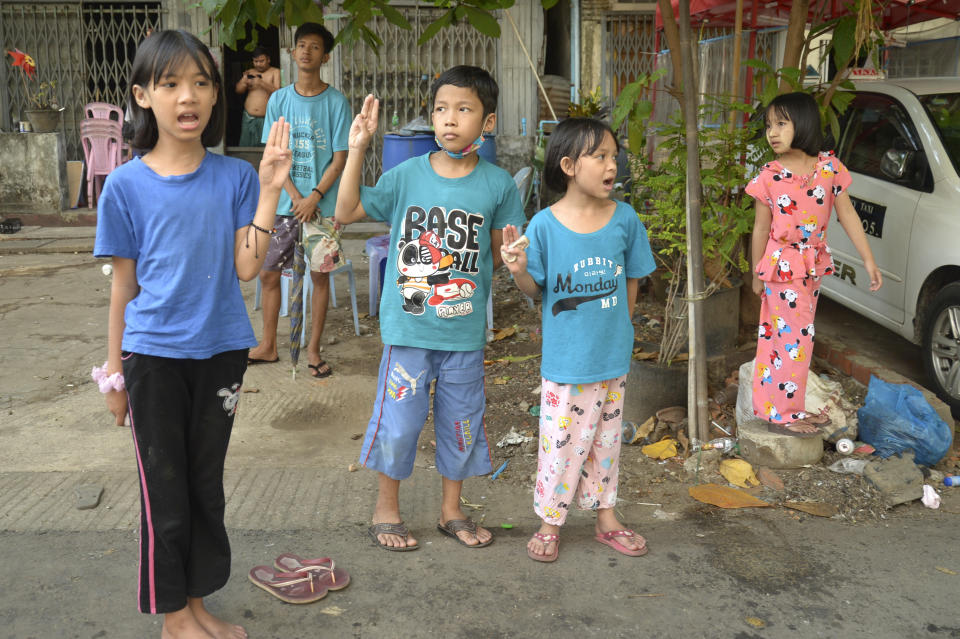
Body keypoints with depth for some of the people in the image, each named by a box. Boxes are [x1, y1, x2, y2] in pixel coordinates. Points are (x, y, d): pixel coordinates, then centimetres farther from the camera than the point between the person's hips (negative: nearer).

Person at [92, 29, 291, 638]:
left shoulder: (235, 177, -2)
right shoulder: (126, 185, -6)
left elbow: (246, 267, -9)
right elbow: (124, 282, 1)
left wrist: (270, 192, -17)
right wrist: (114, 369, 4)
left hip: (220, 351, 2)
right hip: (154, 356, -2)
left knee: (207, 483, 15)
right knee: (165, 490, 9)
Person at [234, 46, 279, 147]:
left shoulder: (275, 72, 3)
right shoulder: (250, 72, 14)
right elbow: (239, 90, 10)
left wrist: (262, 83, -23)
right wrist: (244, 81, -11)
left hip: (266, 118, -4)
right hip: (248, 118, 4)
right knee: (245, 148, 2)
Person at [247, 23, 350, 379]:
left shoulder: (336, 102, -3)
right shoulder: (278, 100, 4)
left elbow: (339, 158, -5)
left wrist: (314, 197, -15)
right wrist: (295, 196, -11)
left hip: (323, 204, -2)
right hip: (283, 202, 3)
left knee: (320, 274, 4)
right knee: (268, 272, 6)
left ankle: (313, 349, 16)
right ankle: (268, 346, 22)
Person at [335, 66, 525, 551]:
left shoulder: (497, 185, -2)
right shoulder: (407, 175, -3)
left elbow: (500, 251, 6)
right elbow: (347, 212, -3)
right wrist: (356, 150, -10)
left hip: (465, 330, 1)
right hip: (408, 326, -1)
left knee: (461, 419, 13)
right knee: (398, 419, 6)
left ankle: (451, 510, 33)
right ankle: (386, 510, 28)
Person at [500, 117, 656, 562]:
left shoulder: (624, 218, -4)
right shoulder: (545, 225, -12)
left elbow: (632, 280, 8)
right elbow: (534, 289, -6)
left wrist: (619, 329, 9)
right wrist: (519, 271, -26)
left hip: (613, 356, 3)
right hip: (565, 358, -3)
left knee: (605, 437, 17)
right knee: (561, 441, 6)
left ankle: (605, 516, 35)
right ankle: (549, 522, 25)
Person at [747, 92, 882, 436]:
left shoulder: (829, 167, -3)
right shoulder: (769, 176, -10)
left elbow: (847, 215, 1)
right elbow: (761, 229, -3)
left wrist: (868, 259, 0)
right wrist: (757, 274, 1)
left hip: (813, 263, 4)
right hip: (782, 265, -4)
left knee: (796, 335, 13)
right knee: (794, 336, -5)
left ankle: (791, 407, 24)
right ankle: (782, 414, 5)